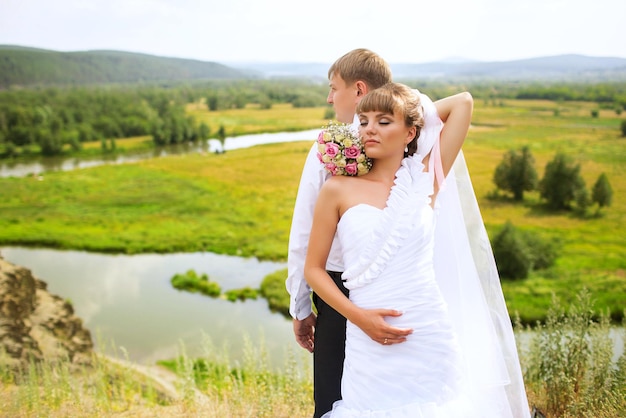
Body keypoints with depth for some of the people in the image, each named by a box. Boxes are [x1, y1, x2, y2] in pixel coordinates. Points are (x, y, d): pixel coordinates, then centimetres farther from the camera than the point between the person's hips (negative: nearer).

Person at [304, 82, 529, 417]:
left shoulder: (426, 178, 4)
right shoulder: (338, 190, 1)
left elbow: (463, 101, 8)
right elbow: (313, 269, 3)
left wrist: (416, 111, 16)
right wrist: (358, 315, -9)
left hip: (431, 336, 1)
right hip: (370, 343, -1)